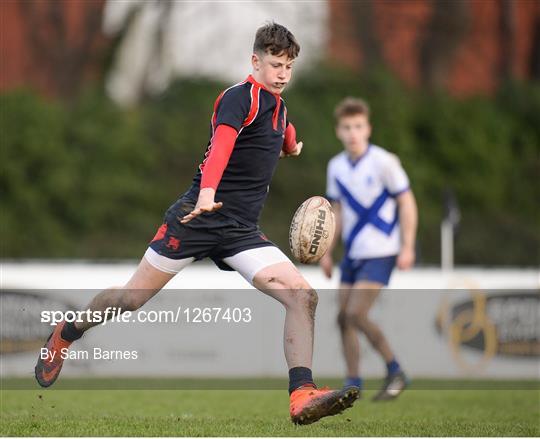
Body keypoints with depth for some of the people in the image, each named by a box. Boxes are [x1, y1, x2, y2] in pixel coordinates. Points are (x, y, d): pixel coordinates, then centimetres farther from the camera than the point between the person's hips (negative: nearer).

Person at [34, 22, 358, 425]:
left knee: (303, 296, -15)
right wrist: (207, 193, -45)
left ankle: (301, 396, -20)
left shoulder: (278, 106, 14)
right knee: (131, 298, 4)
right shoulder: (240, 97, -11)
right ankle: (64, 337, 32)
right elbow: (220, 145, -32)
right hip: (200, 219, -6)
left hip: (242, 233, 6)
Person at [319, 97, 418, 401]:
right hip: (353, 252, 7)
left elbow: (407, 202, -7)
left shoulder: (384, 162, -11)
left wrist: (407, 247, -11)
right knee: (344, 317, 2)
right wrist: (328, 252, 15)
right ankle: (353, 384, 11)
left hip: (380, 252, -7)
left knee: (356, 314, -16)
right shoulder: (336, 167, 7)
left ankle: (395, 372, -2)